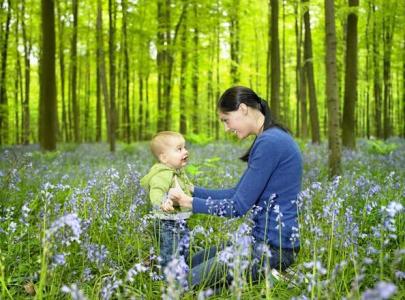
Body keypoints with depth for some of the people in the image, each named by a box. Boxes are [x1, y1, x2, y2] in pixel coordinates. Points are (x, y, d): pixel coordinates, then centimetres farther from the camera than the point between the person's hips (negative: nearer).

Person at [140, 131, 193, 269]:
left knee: (183, 255, 22)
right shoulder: (163, 175, -25)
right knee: (170, 261, -2)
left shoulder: (180, 172, 8)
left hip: (181, 223, 10)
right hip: (168, 225, -10)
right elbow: (156, 191, -43)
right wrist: (162, 202, -63)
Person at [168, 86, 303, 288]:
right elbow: (238, 193, 14)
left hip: (272, 247, -10)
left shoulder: (269, 142, -20)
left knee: (186, 285, -10)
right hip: (264, 238, 10)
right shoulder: (272, 138, 12)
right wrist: (191, 190, 10)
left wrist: (190, 202, -8)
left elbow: (238, 206, -18)